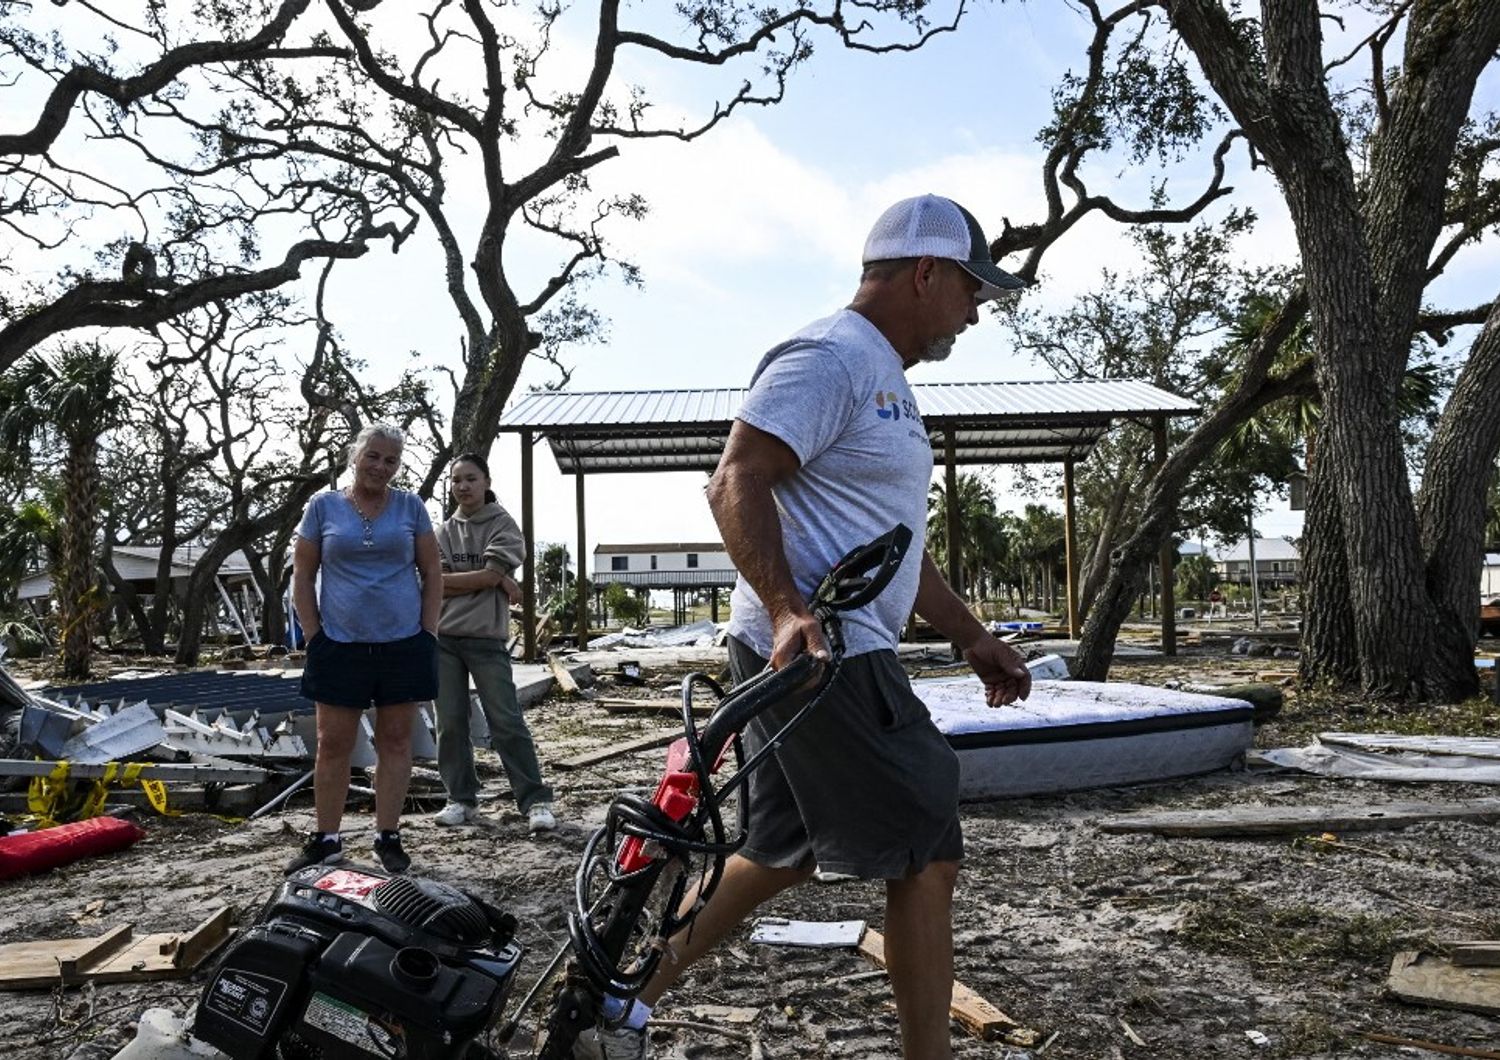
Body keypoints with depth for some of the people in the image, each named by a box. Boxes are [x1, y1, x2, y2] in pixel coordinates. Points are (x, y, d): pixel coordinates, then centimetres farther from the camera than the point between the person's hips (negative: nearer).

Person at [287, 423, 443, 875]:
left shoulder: (410, 507, 5)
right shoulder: (324, 506, 4)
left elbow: (432, 574, 7)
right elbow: (302, 576, 6)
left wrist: (428, 633, 0)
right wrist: (314, 635, -1)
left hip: (403, 643, 0)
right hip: (340, 645, 0)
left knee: (395, 741, 6)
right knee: (332, 743, 4)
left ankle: (388, 837, 15)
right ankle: (326, 839, 17)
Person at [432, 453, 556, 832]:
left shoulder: (502, 524, 1)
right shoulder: (444, 531, 11)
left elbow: (491, 574, -12)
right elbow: (434, 585, -2)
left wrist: (453, 580, -2)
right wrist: (491, 580, -8)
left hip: (486, 637, -4)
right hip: (443, 637, 4)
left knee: (506, 722, -6)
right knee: (450, 723, 6)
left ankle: (536, 801, -2)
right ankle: (460, 799, 17)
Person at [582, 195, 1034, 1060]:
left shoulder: (885, 379, 22)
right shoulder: (830, 358, -11)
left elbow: (895, 539, 26)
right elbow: (736, 485, -22)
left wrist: (971, 637, 23)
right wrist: (787, 608, -33)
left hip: (839, 655, 11)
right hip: (816, 654, -11)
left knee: (786, 854, 16)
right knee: (928, 855, -2)